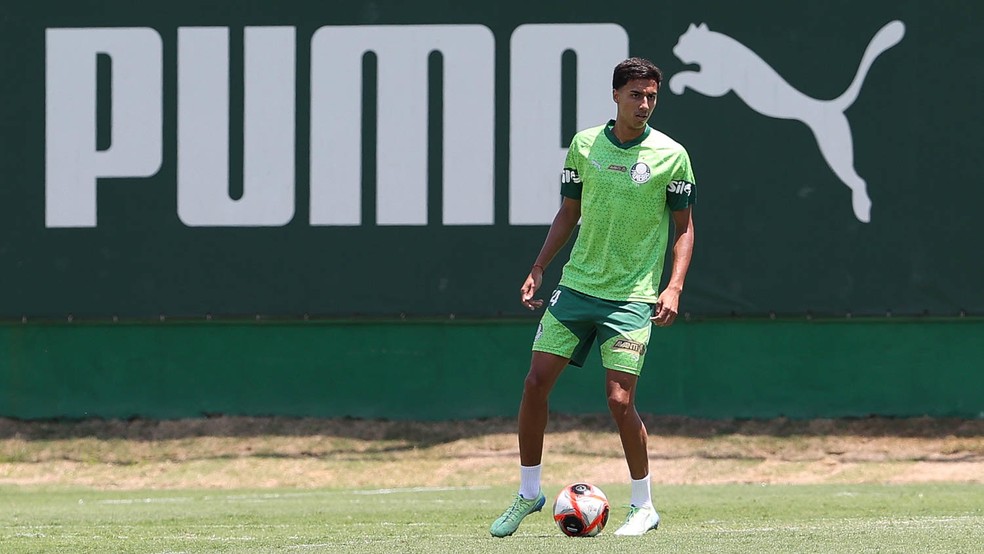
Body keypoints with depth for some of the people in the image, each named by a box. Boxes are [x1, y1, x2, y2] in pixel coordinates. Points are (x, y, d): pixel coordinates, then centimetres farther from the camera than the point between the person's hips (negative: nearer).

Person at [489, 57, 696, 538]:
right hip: (577, 285, 4)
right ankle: (528, 493, 15)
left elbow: (683, 228, 2)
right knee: (536, 383, -1)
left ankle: (644, 506, 5)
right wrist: (537, 270, 8)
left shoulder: (670, 155, -4)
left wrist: (673, 287, -10)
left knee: (619, 400, -12)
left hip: (632, 296, -4)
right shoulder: (584, 146, 4)